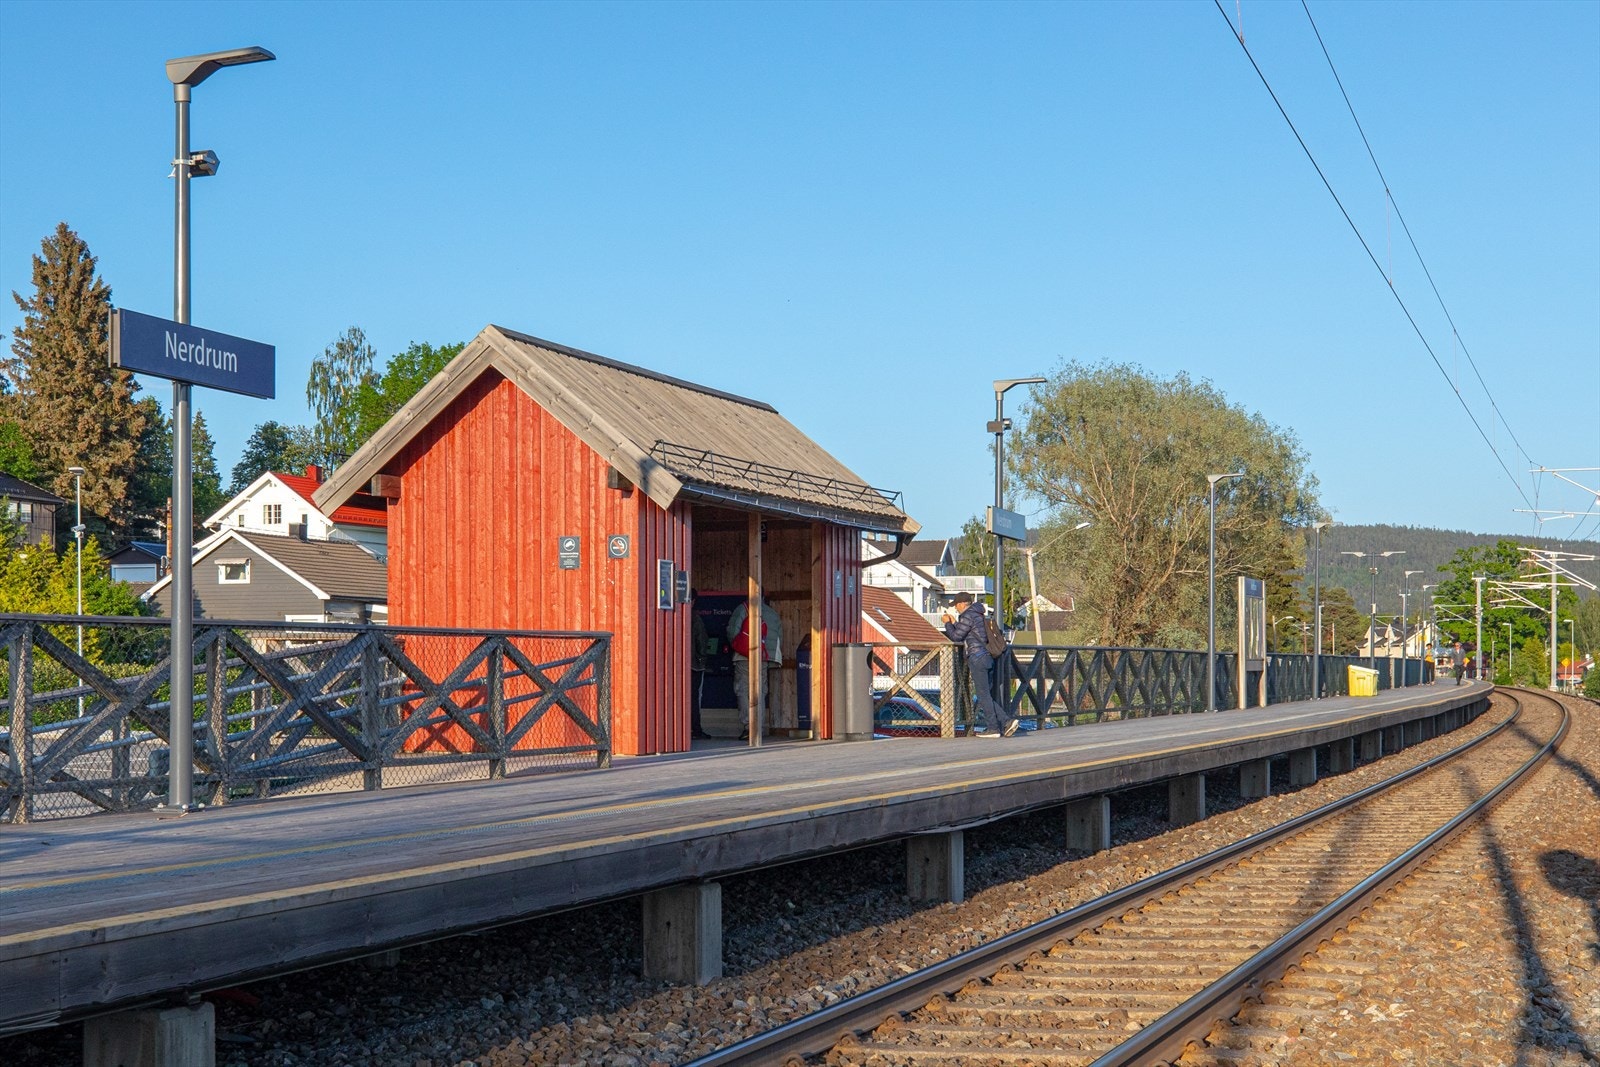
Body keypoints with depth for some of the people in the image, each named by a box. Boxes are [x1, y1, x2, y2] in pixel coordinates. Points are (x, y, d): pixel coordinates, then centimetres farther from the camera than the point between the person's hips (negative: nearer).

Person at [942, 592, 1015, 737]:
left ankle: (993, 728, -6)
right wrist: (954, 623, 30)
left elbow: (956, 637, -7)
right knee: (987, 695, 10)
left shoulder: (967, 616, -9)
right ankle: (1006, 722, -2)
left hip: (977, 657, -9)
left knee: (983, 694, -6)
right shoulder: (979, 615, 21)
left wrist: (947, 623, 8)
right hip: (987, 658, 9)